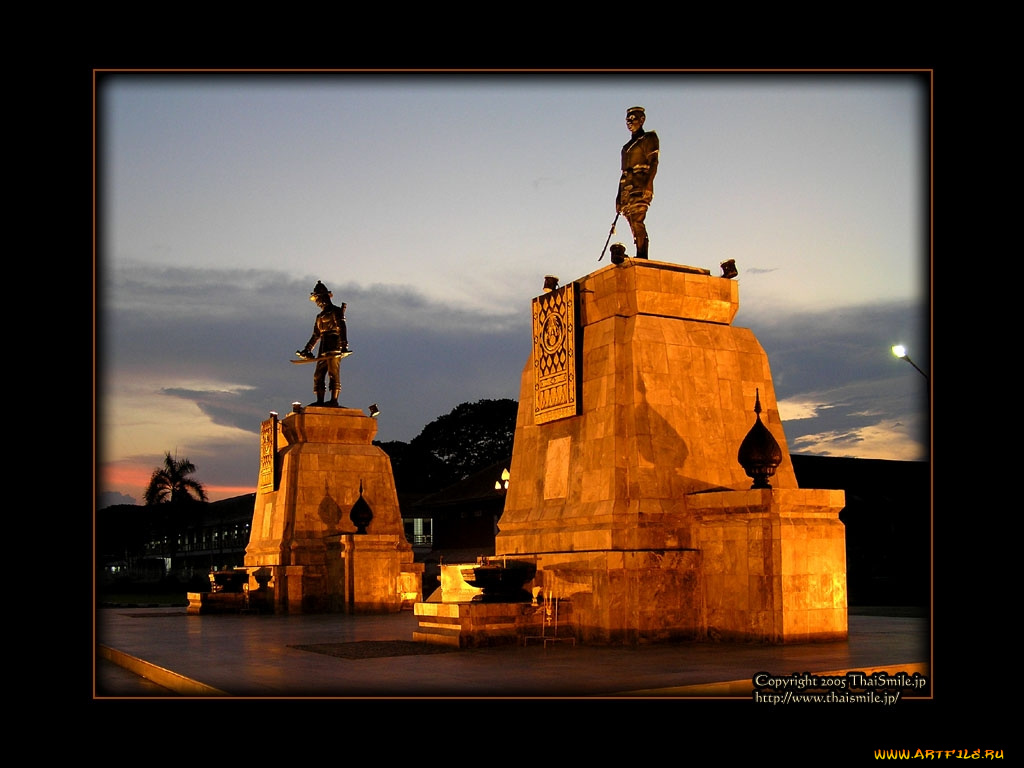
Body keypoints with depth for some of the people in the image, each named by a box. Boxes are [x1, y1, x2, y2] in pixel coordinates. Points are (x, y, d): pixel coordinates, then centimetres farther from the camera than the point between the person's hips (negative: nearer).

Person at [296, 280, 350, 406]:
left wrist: (344, 345, -23)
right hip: (324, 349, 8)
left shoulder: (336, 311, 1)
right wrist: (307, 349, 26)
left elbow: (342, 329, -12)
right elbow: (316, 335, 31)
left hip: (334, 348, -8)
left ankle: (334, 400, -14)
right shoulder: (320, 316, 26)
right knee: (318, 375, 3)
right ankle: (320, 401, 4)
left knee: (334, 374, -12)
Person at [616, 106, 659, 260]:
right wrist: (619, 197, 21)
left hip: (640, 187, -8)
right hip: (627, 189, 8)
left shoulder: (648, 139, 6)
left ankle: (641, 255, -28)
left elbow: (653, 163, -7)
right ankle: (641, 257, -3)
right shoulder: (627, 146, 28)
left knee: (637, 220, -22)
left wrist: (648, 185, -21)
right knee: (633, 223, 0)